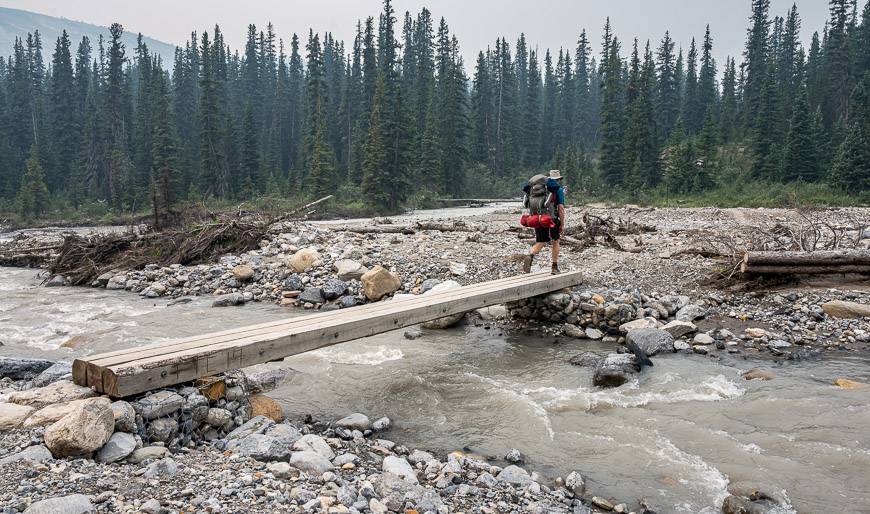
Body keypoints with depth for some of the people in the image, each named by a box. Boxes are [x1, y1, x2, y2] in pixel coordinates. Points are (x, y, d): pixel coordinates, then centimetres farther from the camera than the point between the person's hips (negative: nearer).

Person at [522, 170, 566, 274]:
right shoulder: (558, 189, -1)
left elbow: (531, 205, 15)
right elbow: (561, 208, -9)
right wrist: (562, 224, -5)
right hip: (552, 219, -3)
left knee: (540, 243, 6)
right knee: (555, 242, 16)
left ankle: (530, 256, -24)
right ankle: (554, 267, 17)